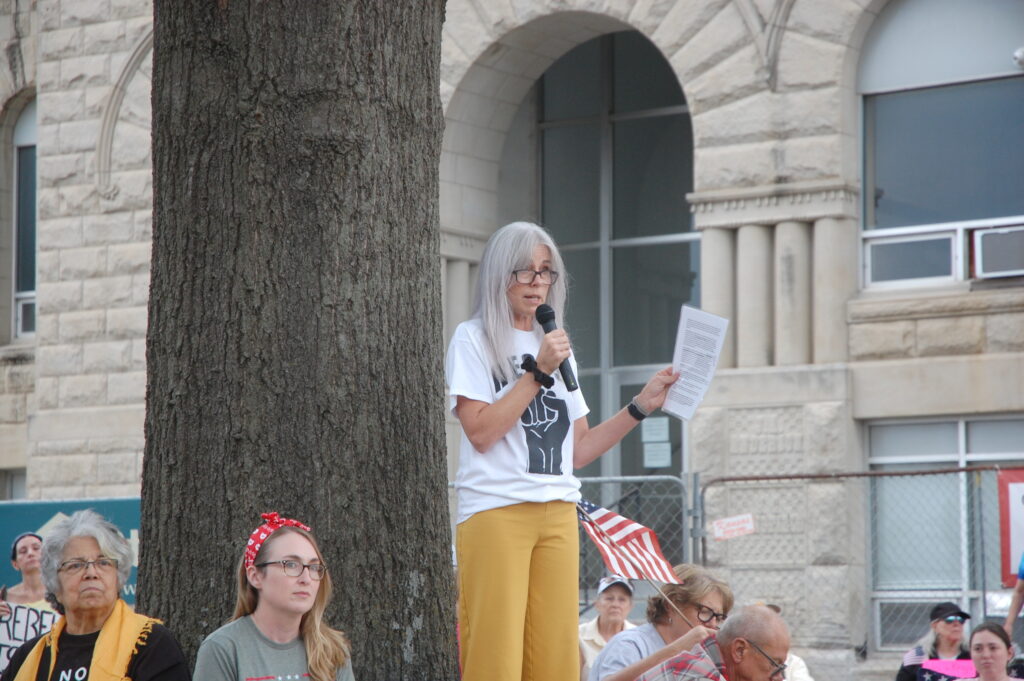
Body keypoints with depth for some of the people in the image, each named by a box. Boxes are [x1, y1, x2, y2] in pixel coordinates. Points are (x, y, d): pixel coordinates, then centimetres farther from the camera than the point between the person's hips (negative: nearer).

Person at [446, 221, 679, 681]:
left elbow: (577, 451, 17)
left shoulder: (556, 347, 20)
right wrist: (537, 372, -10)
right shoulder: (473, 339, 3)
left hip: (559, 514, 6)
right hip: (495, 511, -6)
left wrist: (642, 405, 10)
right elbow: (480, 432, -10)